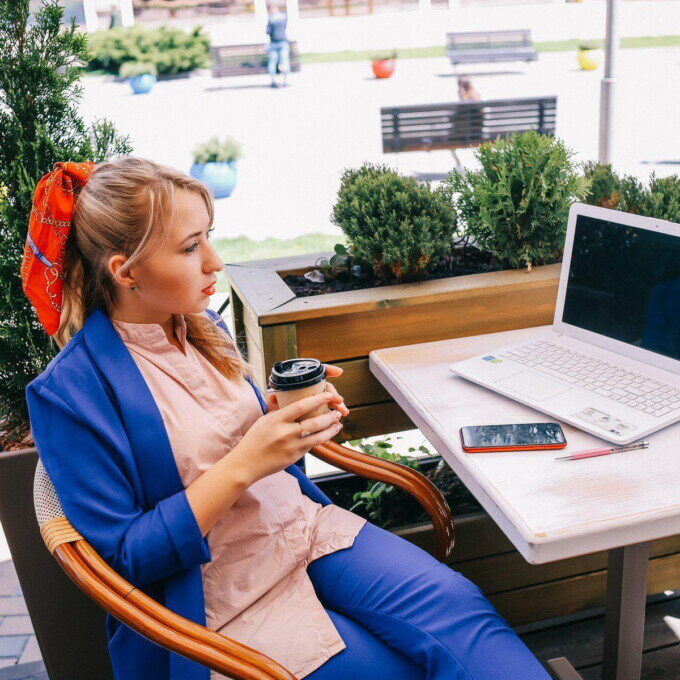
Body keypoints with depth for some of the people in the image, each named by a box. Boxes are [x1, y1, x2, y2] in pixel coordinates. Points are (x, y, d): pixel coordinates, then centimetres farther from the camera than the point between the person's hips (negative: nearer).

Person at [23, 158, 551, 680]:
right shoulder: (72, 390, -15)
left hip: (302, 523, 5)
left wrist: (292, 415, -5)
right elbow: (125, 559, -15)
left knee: (454, 603, -19)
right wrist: (241, 466, -24)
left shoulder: (201, 326, 5)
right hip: (224, 594, -5)